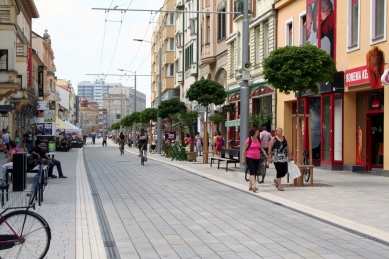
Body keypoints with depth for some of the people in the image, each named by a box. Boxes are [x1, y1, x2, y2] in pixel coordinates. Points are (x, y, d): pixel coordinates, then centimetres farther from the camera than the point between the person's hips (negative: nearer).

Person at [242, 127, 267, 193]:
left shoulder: (259, 140, 7)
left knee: (255, 173, 10)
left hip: (257, 158, 6)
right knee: (252, 172, -14)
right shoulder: (248, 140, -9)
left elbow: (261, 148, 18)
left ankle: (250, 186, 20)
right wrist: (243, 159, -7)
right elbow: (244, 150, -5)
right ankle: (254, 186, -22)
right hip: (249, 158, -6)